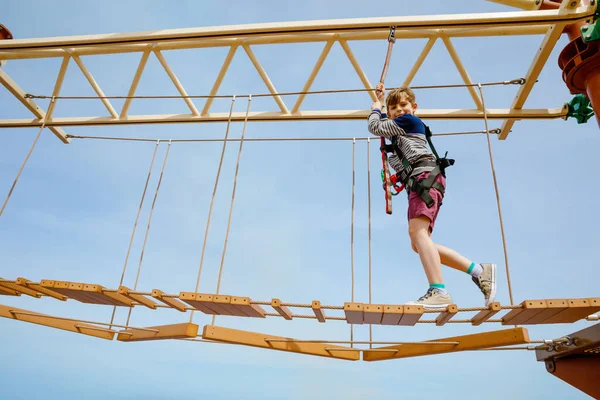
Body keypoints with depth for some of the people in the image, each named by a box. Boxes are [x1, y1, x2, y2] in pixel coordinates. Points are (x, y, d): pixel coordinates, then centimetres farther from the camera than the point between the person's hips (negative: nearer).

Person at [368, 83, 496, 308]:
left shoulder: (409, 120, 7)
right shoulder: (398, 130, 33)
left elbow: (375, 127, 6)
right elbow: (383, 127, 50)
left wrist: (375, 108, 25)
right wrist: (381, 101, 51)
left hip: (426, 176, -10)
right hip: (418, 182, 10)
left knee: (417, 231, -28)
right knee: (418, 243, 0)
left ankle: (438, 292, -38)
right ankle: (480, 271, -1)